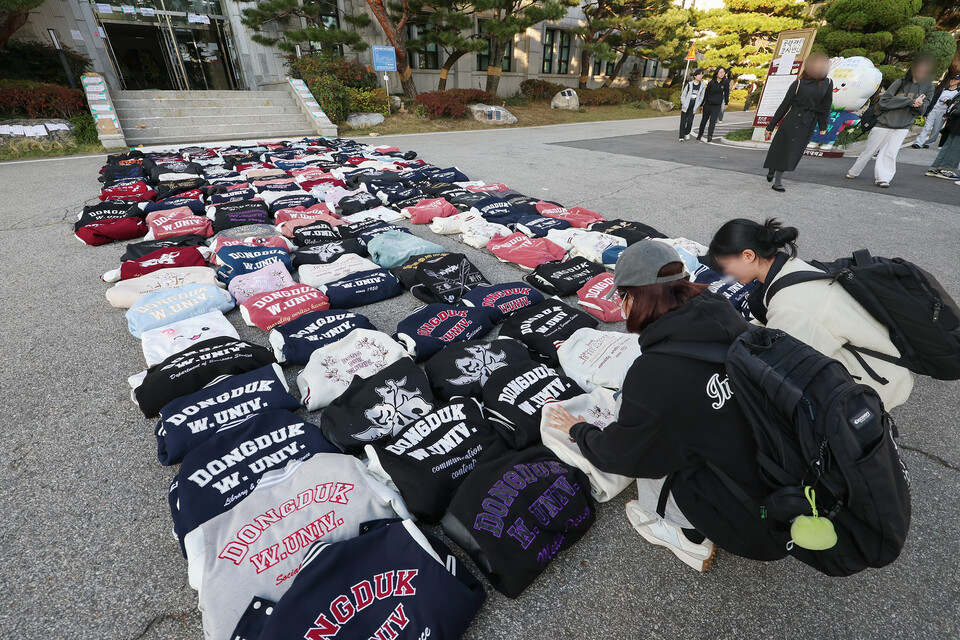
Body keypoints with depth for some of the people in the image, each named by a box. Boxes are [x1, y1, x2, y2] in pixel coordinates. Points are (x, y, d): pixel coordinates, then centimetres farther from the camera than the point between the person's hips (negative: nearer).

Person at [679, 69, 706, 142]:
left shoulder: (702, 85, 2)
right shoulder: (689, 84, -3)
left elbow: (701, 98, 6)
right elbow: (683, 95, 2)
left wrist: (696, 107, -3)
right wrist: (683, 104, -6)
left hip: (693, 108, 1)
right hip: (685, 106, -1)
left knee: (690, 121, -7)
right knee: (683, 122, -2)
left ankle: (687, 133, 19)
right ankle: (681, 136, 7)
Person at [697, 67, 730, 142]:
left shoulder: (725, 82, -4)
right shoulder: (711, 82, -9)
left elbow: (726, 93, 5)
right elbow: (706, 93, -1)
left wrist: (726, 103, 9)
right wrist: (701, 104, 2)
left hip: (717, 105, 0)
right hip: (708, 104, 0)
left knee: (713, 120, -13)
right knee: (704, 119, 13)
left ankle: (709, 136, -20)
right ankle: (700, 135, 28)